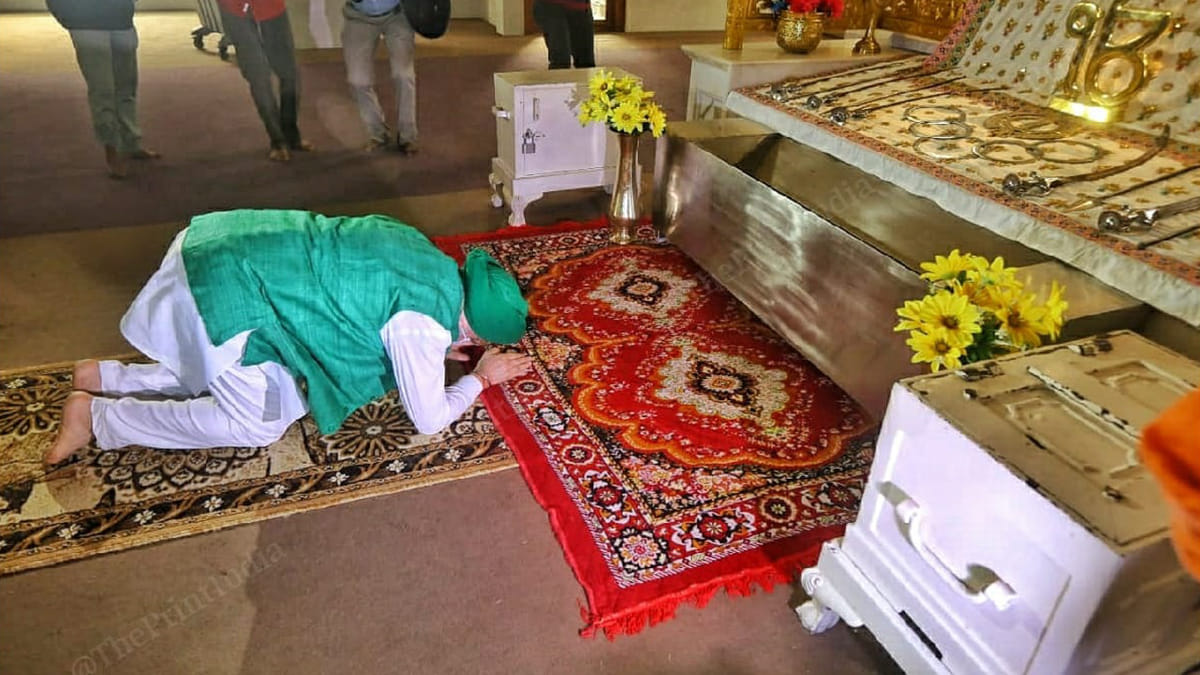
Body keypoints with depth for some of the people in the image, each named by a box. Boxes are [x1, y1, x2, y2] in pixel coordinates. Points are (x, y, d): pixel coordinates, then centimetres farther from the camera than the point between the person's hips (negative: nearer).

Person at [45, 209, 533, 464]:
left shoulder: (434, 263, 5)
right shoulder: (426, 322, -21)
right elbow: (429, 419, -11)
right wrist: (480, 377, 5)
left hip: (234, 249, 9)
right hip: (235, 293, -9)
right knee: (257, 424, -1)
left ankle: (105, 377, 22)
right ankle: (97, 416, 6)